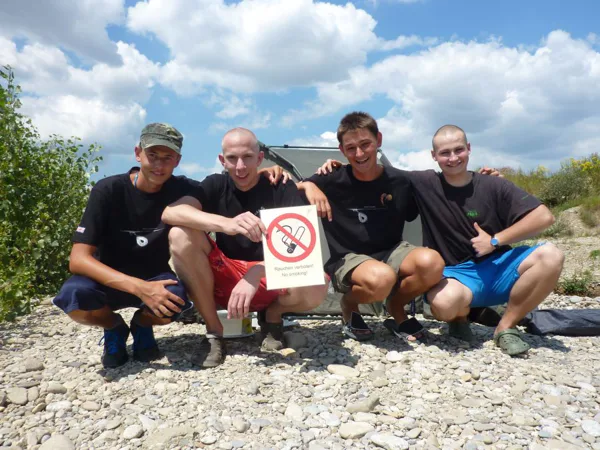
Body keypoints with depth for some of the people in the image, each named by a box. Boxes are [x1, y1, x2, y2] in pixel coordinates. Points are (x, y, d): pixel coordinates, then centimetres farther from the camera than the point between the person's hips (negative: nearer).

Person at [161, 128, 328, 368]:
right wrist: (226, 223, -39)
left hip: (270, 278, -1)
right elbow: (170, 213, -21)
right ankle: (213, 332, -10)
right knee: (181, 235, -24)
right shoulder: (215, 185, -2)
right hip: (225, 280, 2)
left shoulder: (281, 187, -5)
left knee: (315, 286, -34)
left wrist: (257, 272, -36)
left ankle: (272, 315, 4)